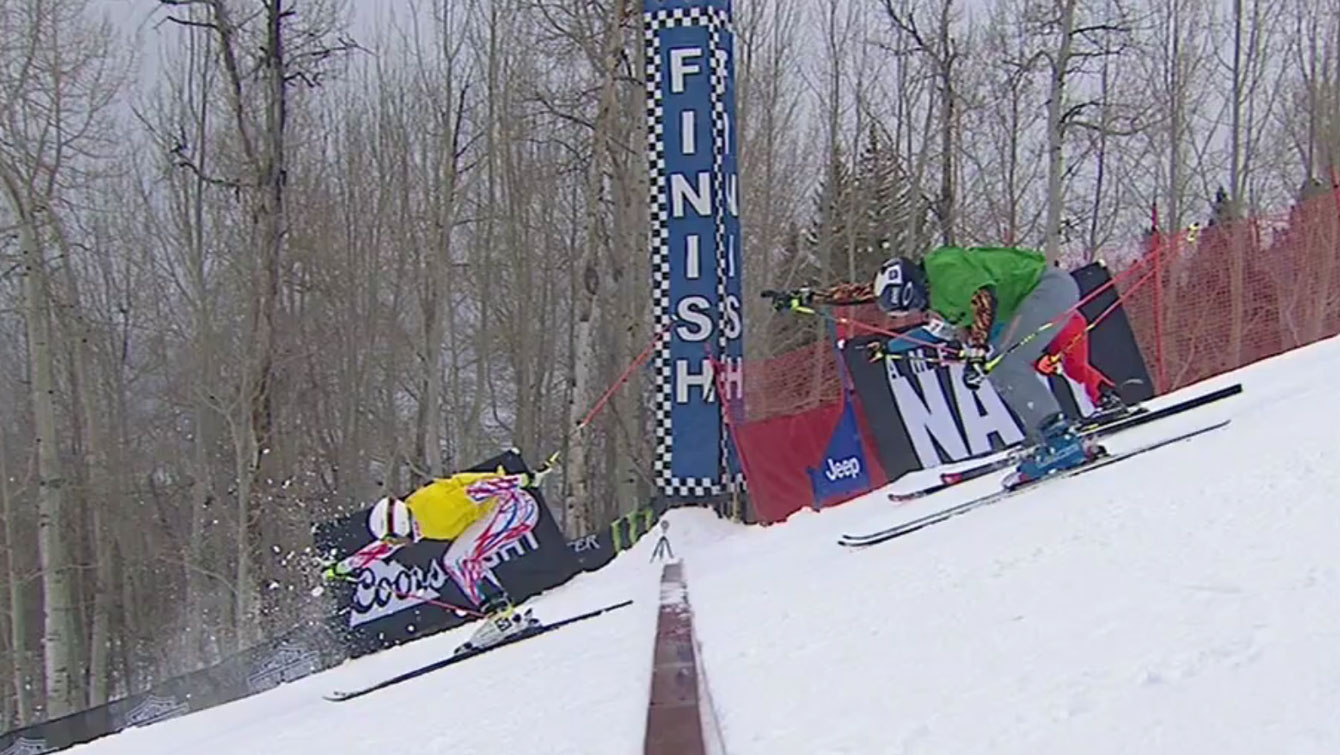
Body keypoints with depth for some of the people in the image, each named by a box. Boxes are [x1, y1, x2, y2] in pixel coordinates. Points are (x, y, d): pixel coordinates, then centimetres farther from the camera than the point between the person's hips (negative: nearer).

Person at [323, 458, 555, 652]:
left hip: (515, 504, -10)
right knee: (453, 561, 8)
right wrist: (342, 567, 26)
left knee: (460, 558, -17)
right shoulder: (414, 522, 5)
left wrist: (522, 480, -27)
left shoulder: (430, 506, -23)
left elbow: (478, 488, -26)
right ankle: (499, 615, 3)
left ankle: (502, 613, -18)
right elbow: (381, 547, 20)